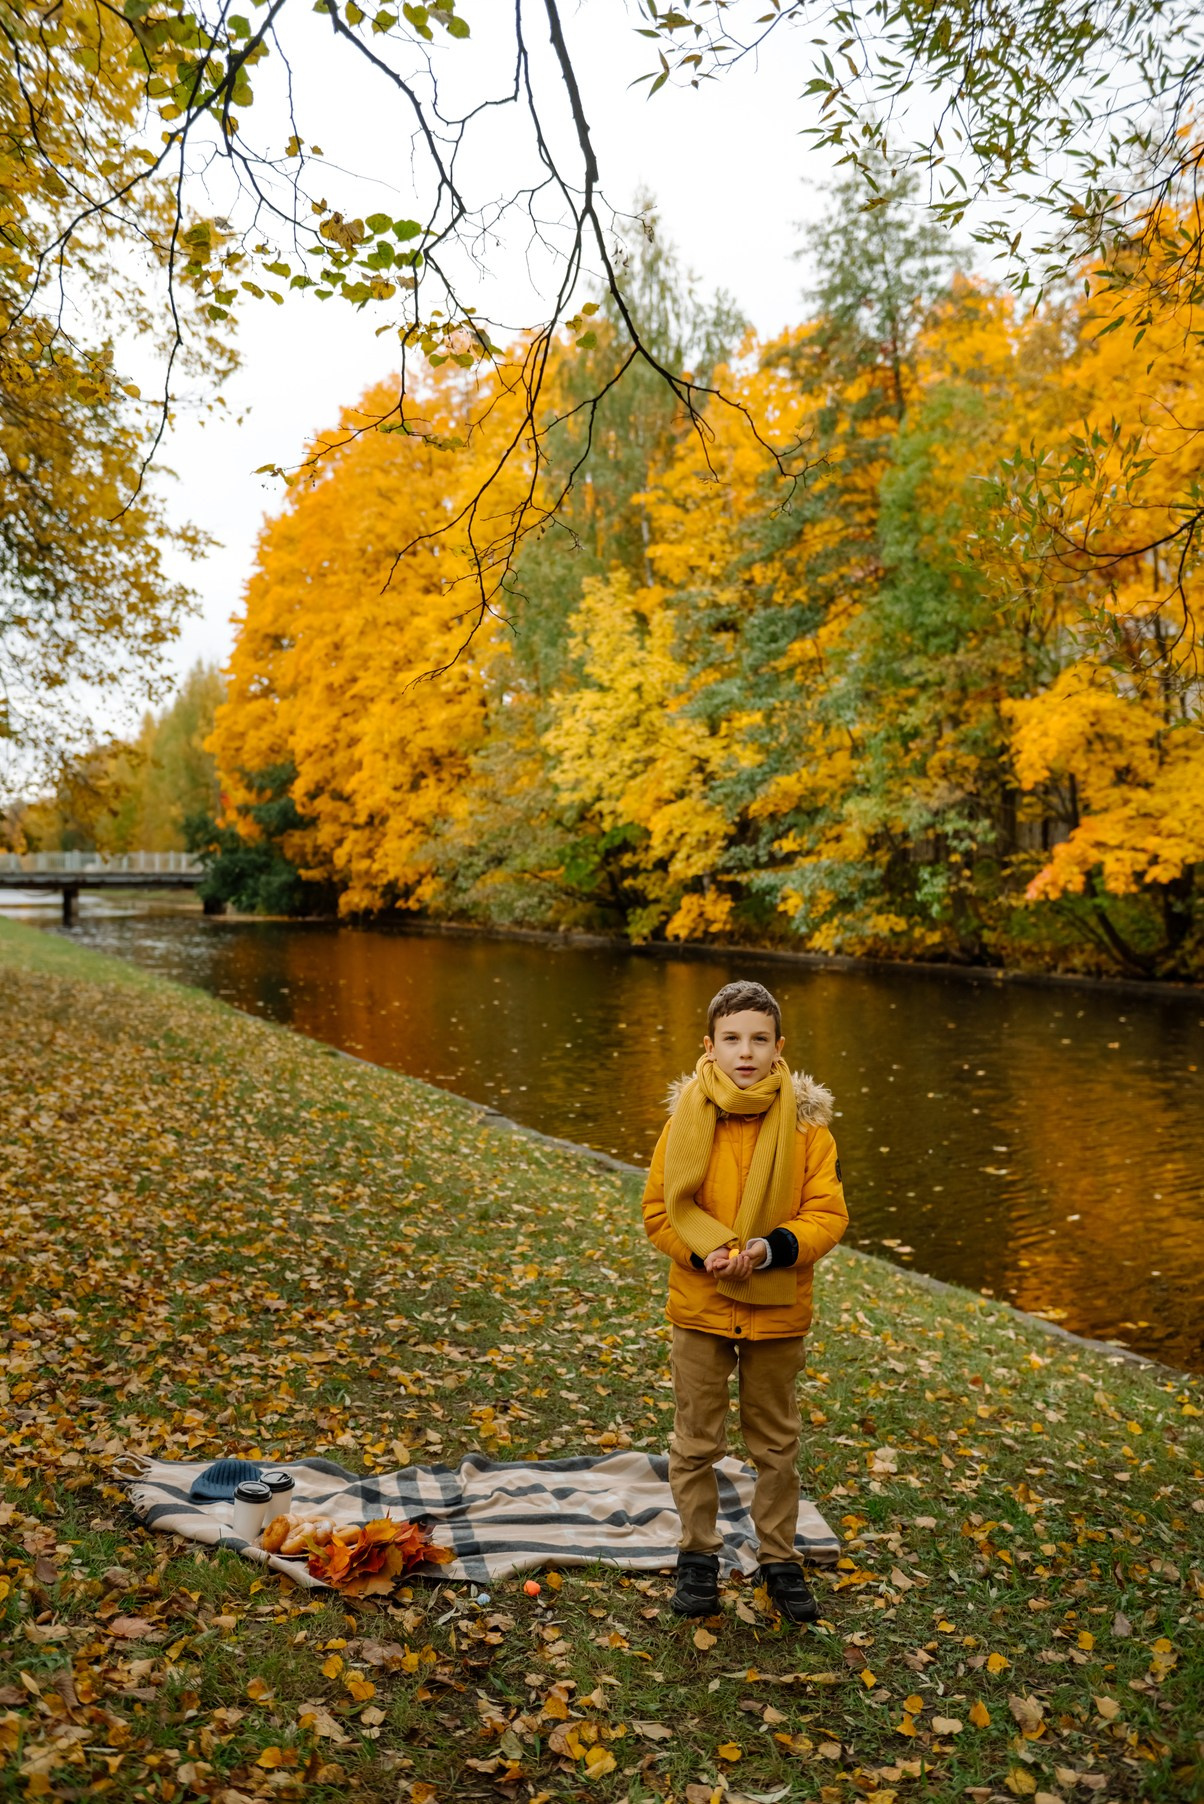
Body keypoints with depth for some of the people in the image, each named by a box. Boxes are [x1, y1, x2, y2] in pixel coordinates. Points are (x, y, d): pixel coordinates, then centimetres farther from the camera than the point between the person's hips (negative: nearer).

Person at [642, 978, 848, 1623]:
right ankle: (698, 1556, 33)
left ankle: (779, 1559, 35)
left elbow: (828, 1214, -7)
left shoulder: (806, 1122, -9)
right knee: (696, 1442, 13)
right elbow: (659, 1210, -3)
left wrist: (771, 1248, -24)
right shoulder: (686, 1118, -8)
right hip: (700, 1308, 0)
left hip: (779, 1312, 0)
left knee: (777, 1445, 16)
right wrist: (706, 1253, -20)